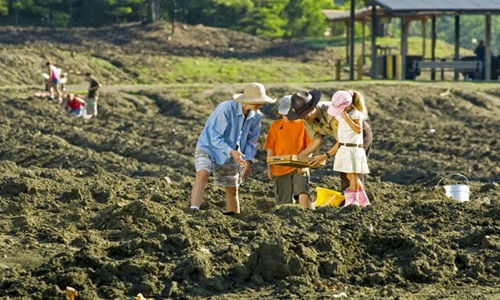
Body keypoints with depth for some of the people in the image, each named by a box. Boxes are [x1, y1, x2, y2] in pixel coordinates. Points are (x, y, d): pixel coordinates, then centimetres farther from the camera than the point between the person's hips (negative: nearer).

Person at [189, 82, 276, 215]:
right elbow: (215, 138, -27)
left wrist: (248, 161, -7)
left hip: (229, 157, 6)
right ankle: (193, 211, -42)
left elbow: (251, 140, 7)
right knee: (202, 174, -31)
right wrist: (231, 151, -40)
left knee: (232, 190, 10)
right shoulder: (226, 109, -27)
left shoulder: (256, 116, -7)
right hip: (208, 148, -6)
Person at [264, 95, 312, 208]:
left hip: (299, 168, -2)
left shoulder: (303, 124, 1)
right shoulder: (275, 126, 5)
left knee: (303, 192, -24)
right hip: (280, 168, 2)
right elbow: (270, 149, 8)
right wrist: (269, 168, 4)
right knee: (284, 201, 6)